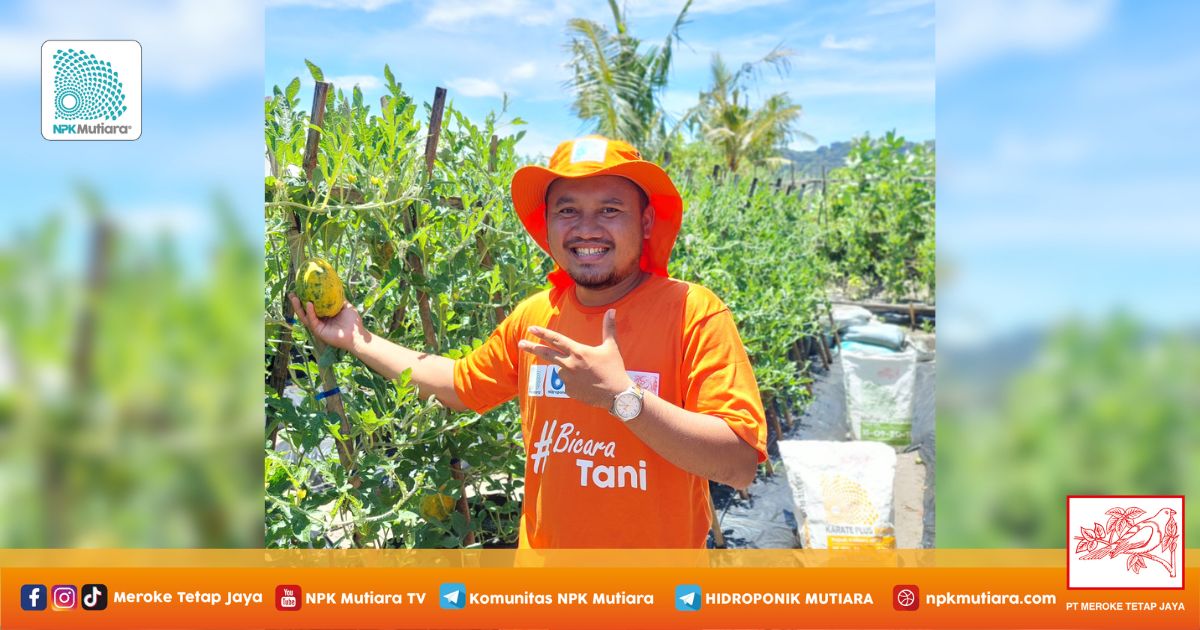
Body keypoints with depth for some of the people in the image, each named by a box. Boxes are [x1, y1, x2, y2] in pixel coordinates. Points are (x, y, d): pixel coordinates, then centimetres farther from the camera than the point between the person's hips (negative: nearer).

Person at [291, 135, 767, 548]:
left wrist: (621, 396, -31)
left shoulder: (693, 312, -16)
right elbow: (461, 384, 18)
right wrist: (359, 340, 15)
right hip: (540, 549, 5)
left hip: (659, 545, -4)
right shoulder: (533, 316, 0)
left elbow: (740, 465, -23)